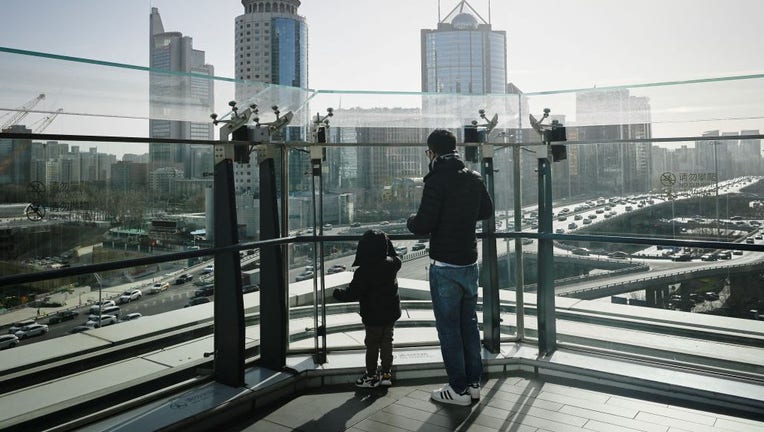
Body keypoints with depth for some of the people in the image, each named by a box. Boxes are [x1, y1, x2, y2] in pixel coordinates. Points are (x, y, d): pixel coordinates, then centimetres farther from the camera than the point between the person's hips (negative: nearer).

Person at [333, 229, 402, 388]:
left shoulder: (363, 271, -22)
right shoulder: (393, 264, -6)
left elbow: (353, 293, -19)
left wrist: (338, 294, -2)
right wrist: (386, 242, 21)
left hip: (373, 316, -5)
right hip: (391, 313, 5)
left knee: (372, 345, 8)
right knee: (387, 342, 16)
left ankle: (371, 376, 18)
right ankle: (386, 373, 22)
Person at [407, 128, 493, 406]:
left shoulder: (437, 180, -17)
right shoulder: (474, 178, 5)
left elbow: (423, 226, -20)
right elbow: (486, 211, 21)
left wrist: (411, 221, 1)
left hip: (445, 266, -7)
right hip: (470, 263, 7)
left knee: (448, 327, 3)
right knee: (470, 323, 15)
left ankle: (459, 389, 11)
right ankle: (474, 383, 24)